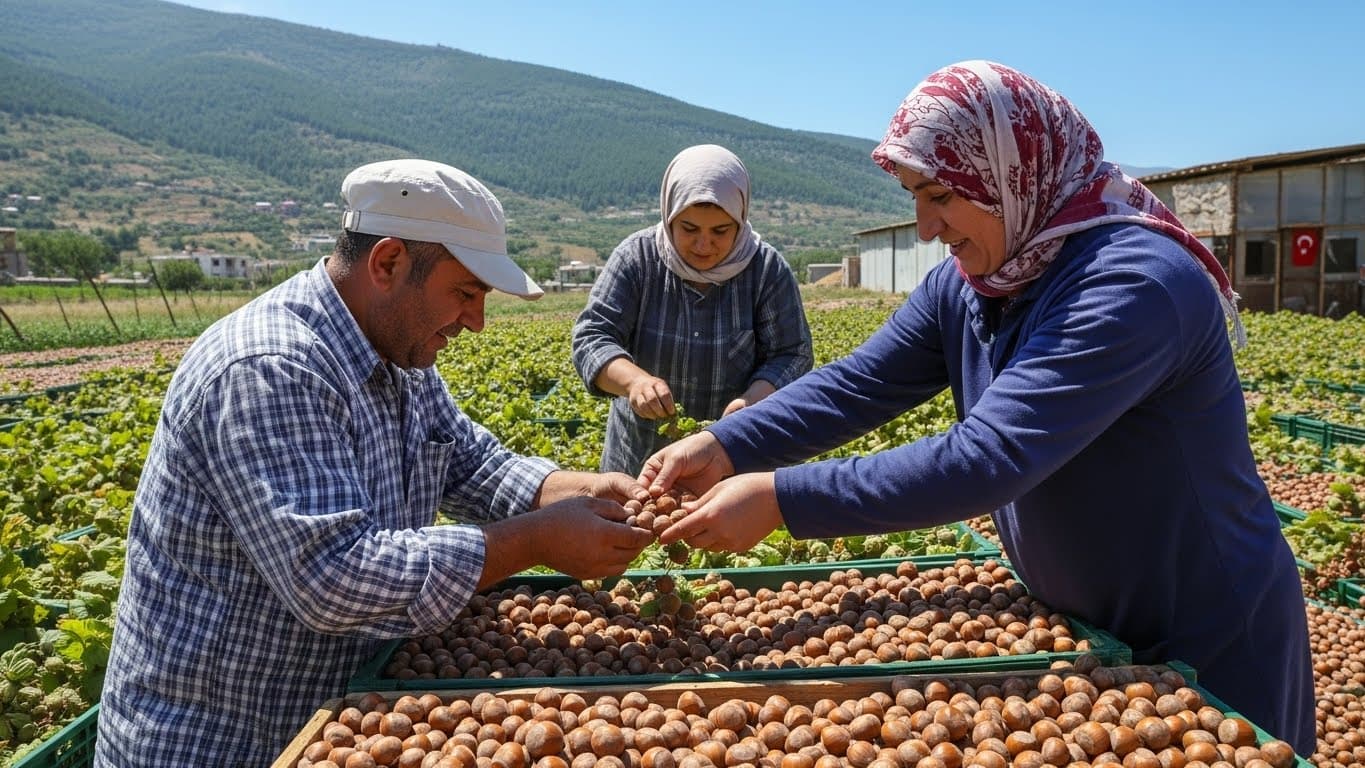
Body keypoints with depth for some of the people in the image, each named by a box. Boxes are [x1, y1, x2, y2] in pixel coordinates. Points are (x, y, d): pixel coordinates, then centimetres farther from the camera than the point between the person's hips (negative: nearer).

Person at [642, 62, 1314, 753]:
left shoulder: (1134, 284, -31)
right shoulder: (961, 287, -5)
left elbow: (986, 459, -39)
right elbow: (856, 385, -10)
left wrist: (780, 498, -39)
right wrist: (726, 446, -26)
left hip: (1209, 645, -7)